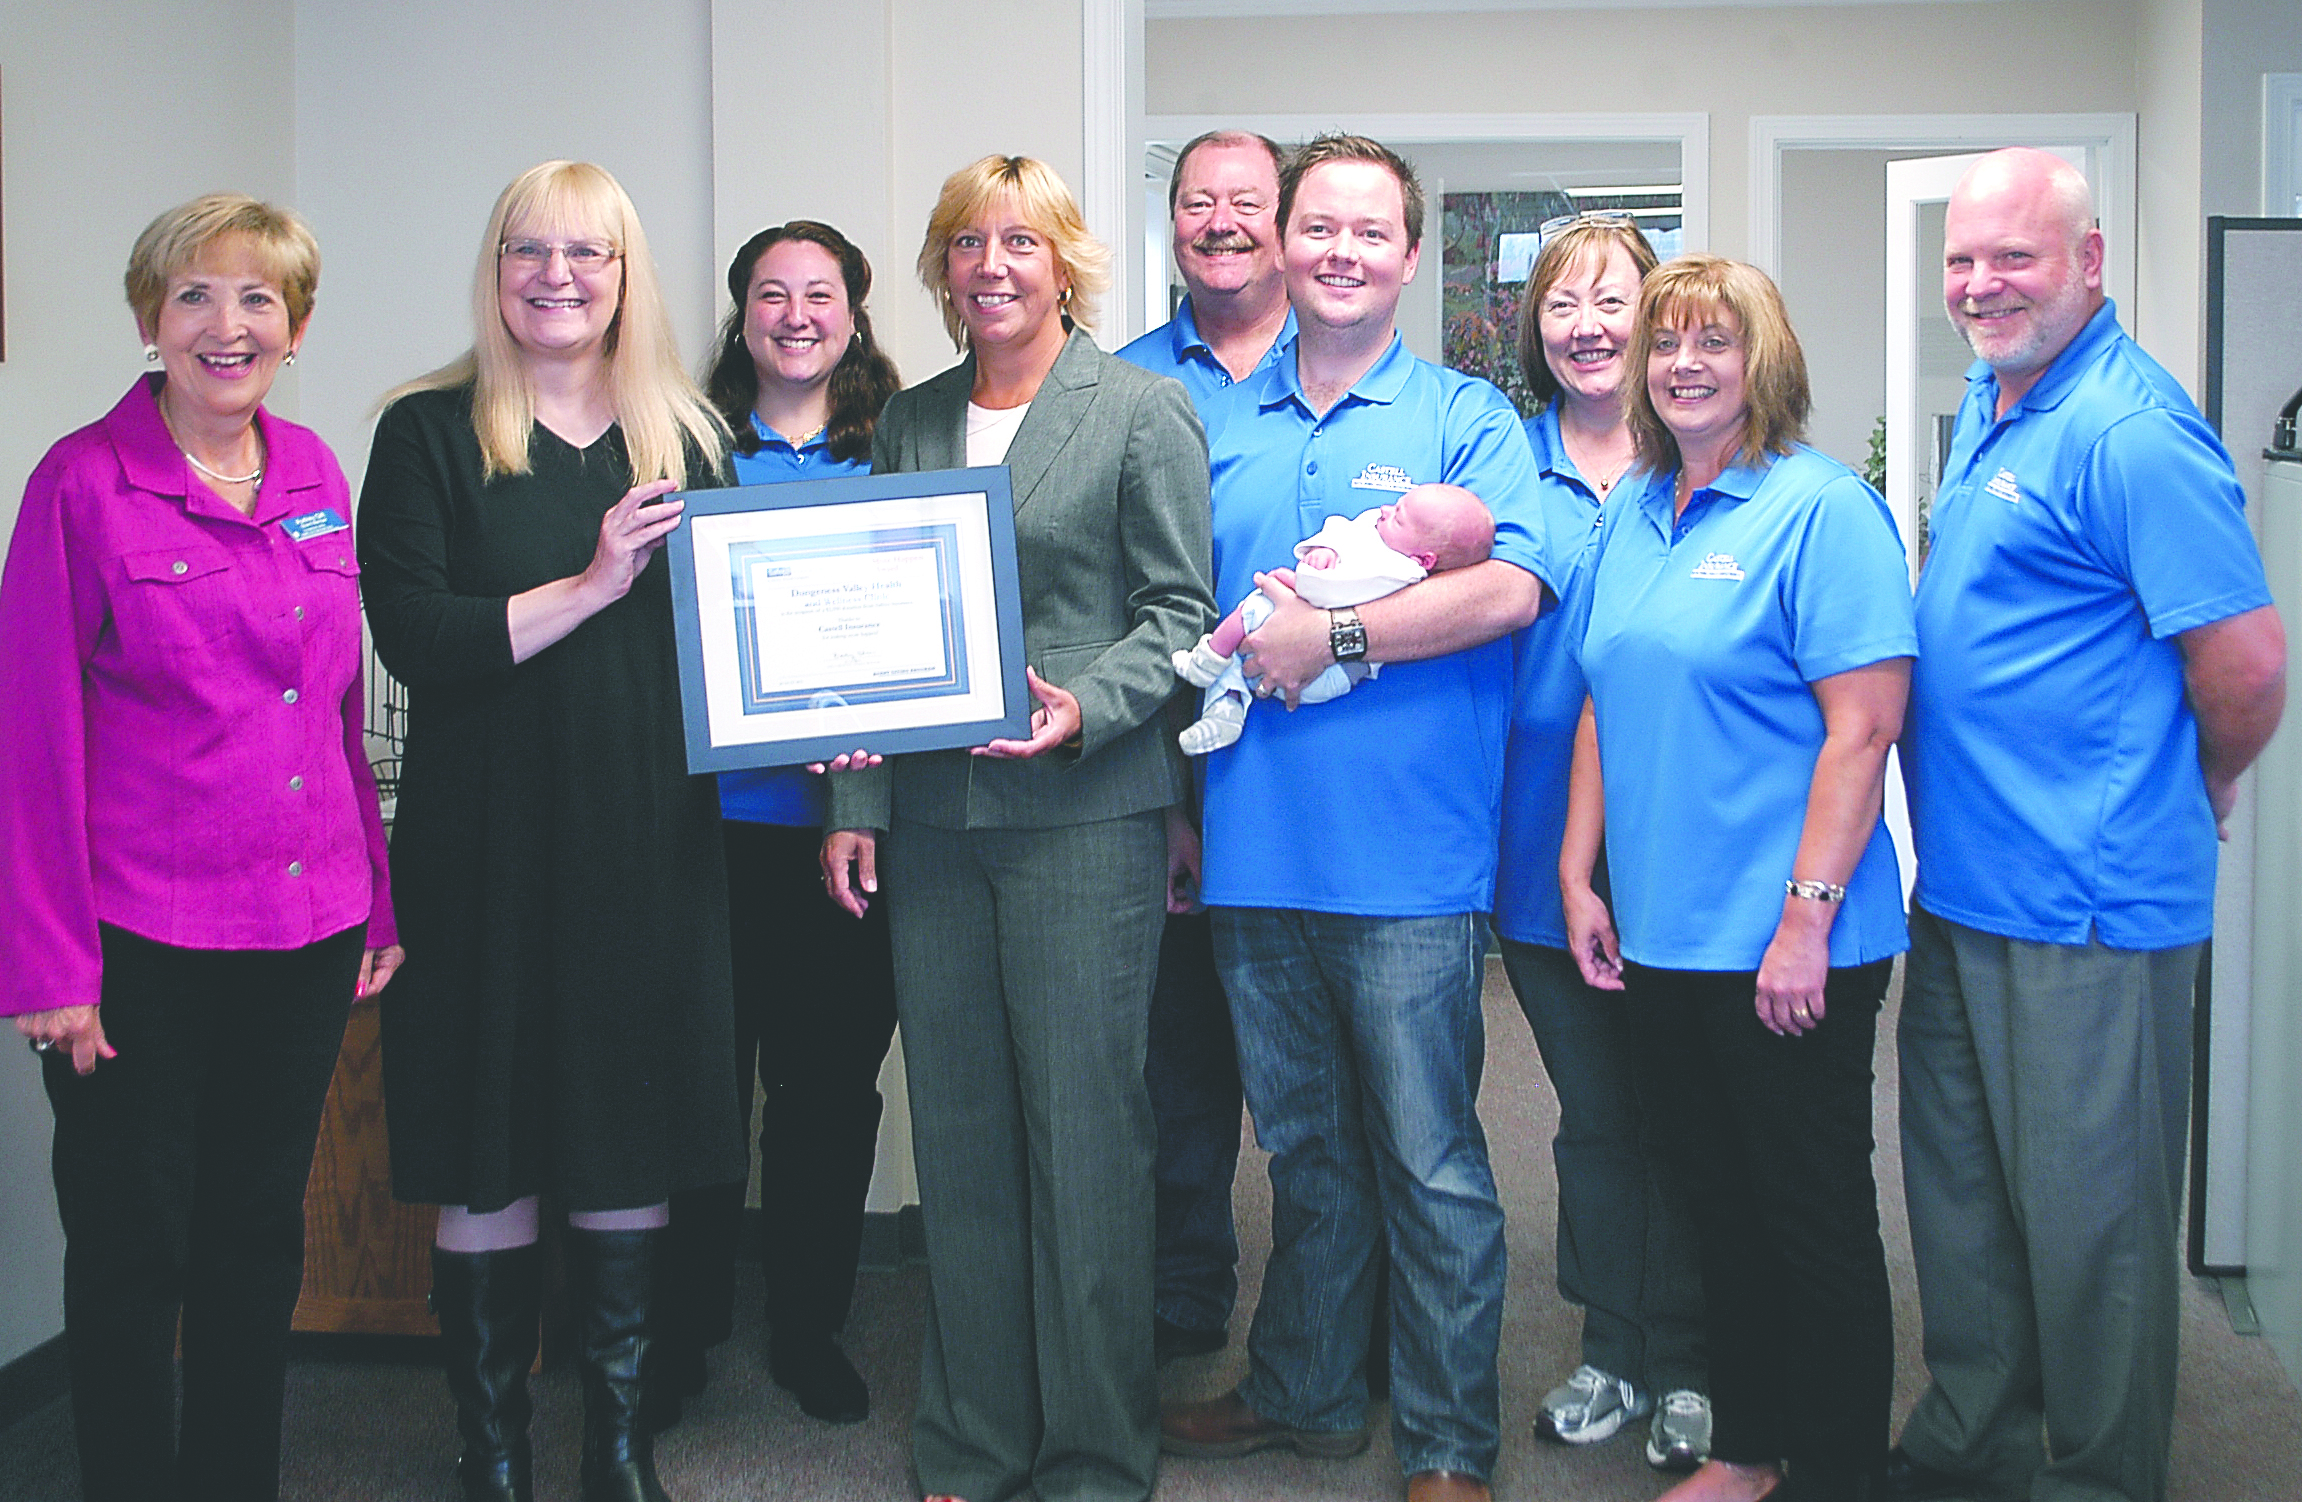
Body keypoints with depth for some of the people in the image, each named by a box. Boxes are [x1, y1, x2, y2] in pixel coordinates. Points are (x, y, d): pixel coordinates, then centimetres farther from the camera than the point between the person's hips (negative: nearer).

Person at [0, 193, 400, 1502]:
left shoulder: (315, 475, 7)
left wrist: (377, 894, 11)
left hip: (306, 930, 5)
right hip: (143, 940, -5)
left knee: (263, 1232, 15)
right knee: (133, 1247, 7)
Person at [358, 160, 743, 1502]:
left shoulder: (687, 437, 11)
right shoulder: (431, 434, 1)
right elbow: (413, 635, -11)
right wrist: (591, 585, -16)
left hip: (652, 840, 3)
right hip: (488, 847, -2)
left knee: (634, 1144, 9)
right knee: (489, 1156, 3)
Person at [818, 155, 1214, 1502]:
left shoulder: (1145, 410, 1)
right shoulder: (911, 420, 15)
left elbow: (1182, 613, -2)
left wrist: (1084, 707, -19)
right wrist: (856, 805, 7)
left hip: (1083, 820, -4)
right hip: (931, 821, 5)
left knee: (1084, 1133, 0)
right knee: (959, 1138, 9)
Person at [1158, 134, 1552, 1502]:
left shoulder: (1466, 418, 1)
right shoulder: (1218, 428, 13)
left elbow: (1512, 586, -15)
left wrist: (1333, 636, -17)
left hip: (1409, 861, -4)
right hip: (1256, 856, 4)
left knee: (1430, 1160, 4)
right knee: (1304, 1146, 18)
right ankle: (1307, 1391, 34)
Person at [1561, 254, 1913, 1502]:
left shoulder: (1823, 508, -10)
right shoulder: (1631, 518, 11)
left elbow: (1863, 726, -16)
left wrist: (1807, 914, -20)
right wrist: (1579, 875, 9)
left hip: (1786, 944, -7)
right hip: (1661, 933, 7)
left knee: (1815, 1213, 5)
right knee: (1717, 1197, 17)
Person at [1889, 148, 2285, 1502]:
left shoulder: (2129, 428, -18)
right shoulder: (1991, 403, 11)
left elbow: (2247, 668, -21)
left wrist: (2194, 798, -4)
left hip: (2086, 909, -9)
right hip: (1961, 884, 9)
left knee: (2090, 1219, 5)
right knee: (1960, 1190, 19)